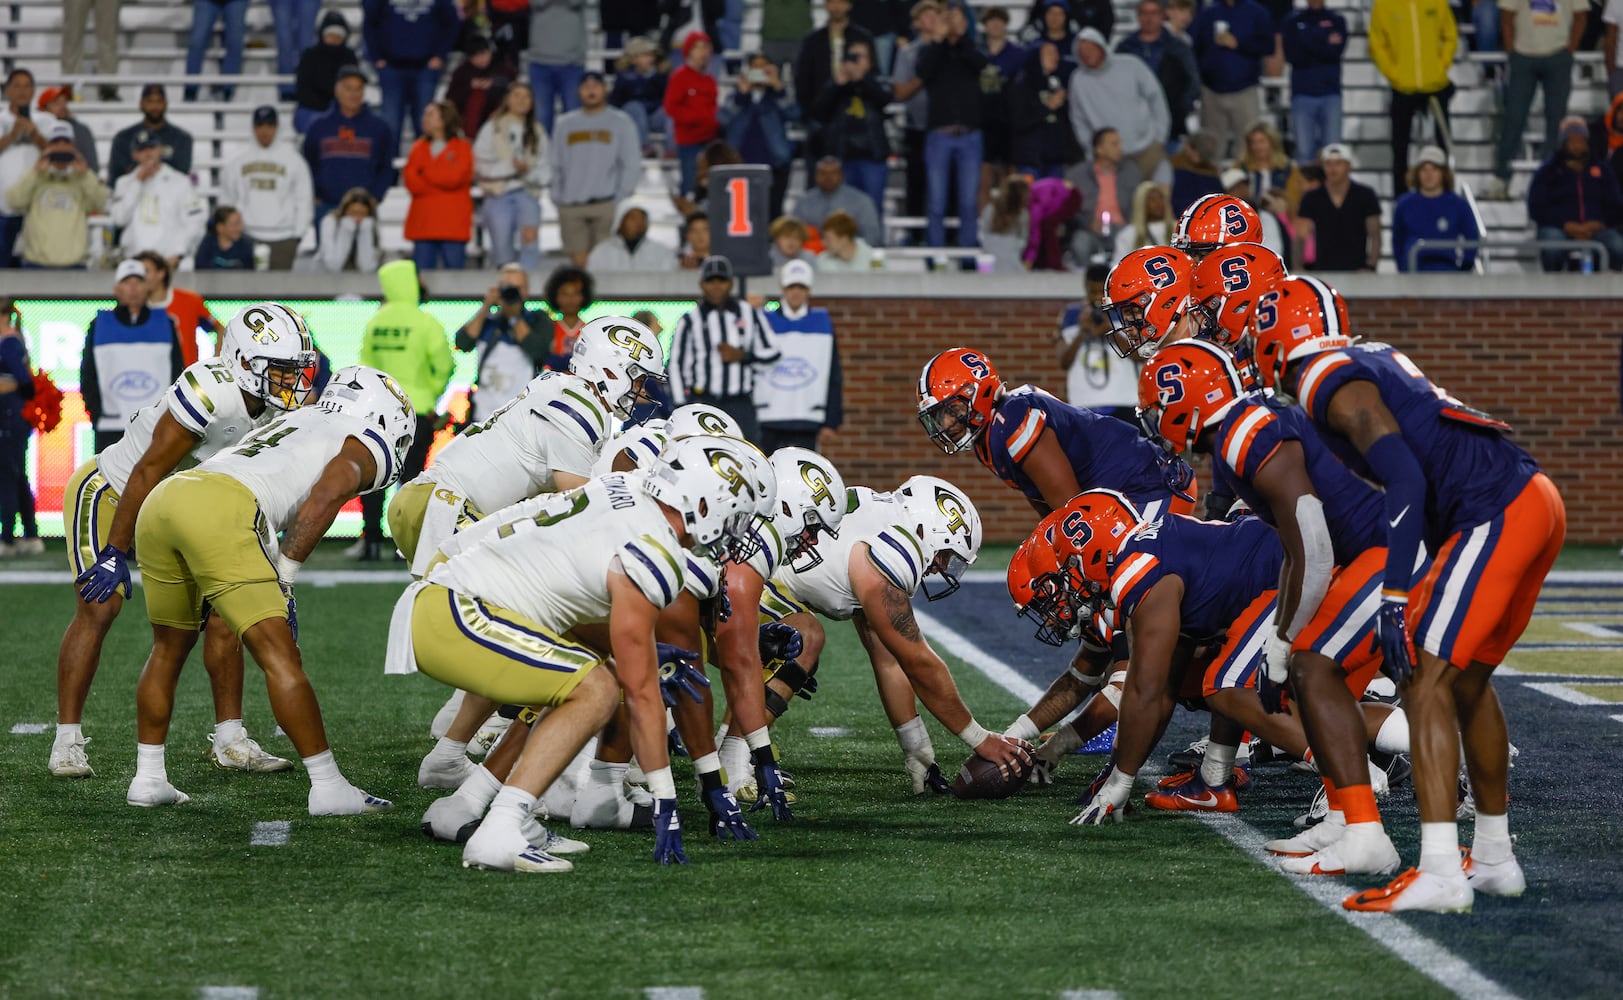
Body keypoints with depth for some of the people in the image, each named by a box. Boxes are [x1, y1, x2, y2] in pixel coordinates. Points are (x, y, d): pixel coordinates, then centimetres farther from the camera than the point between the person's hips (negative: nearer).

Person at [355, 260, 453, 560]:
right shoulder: (424, 321, -9)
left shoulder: (375, 322, 4)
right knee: (411, 475, 1)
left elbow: (366, 362, 10)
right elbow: (443, 364, -9)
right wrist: (431, 392, 6)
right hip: (416, 409, -3)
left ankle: (371, 540, 7)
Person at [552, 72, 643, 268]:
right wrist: (557, 198, 4)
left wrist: (620, 200, -8)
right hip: (571, 207, 2)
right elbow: (556, 165, 17)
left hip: (606, 206, -2)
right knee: (578, 259, -5)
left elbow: (632, 166, 2)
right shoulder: (565, 123, 17)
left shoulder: (621, 122, 7)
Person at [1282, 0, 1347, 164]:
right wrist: (1324, 44, -5)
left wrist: (1309, 44, -5)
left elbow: (1337, 51, -3)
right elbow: (1291, 54, -4)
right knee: (1304, 152, -8)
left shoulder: (1337, 21, 13)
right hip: (1302, 94, 0)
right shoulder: (1293, 22, 11)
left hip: (1331, 94, 0)